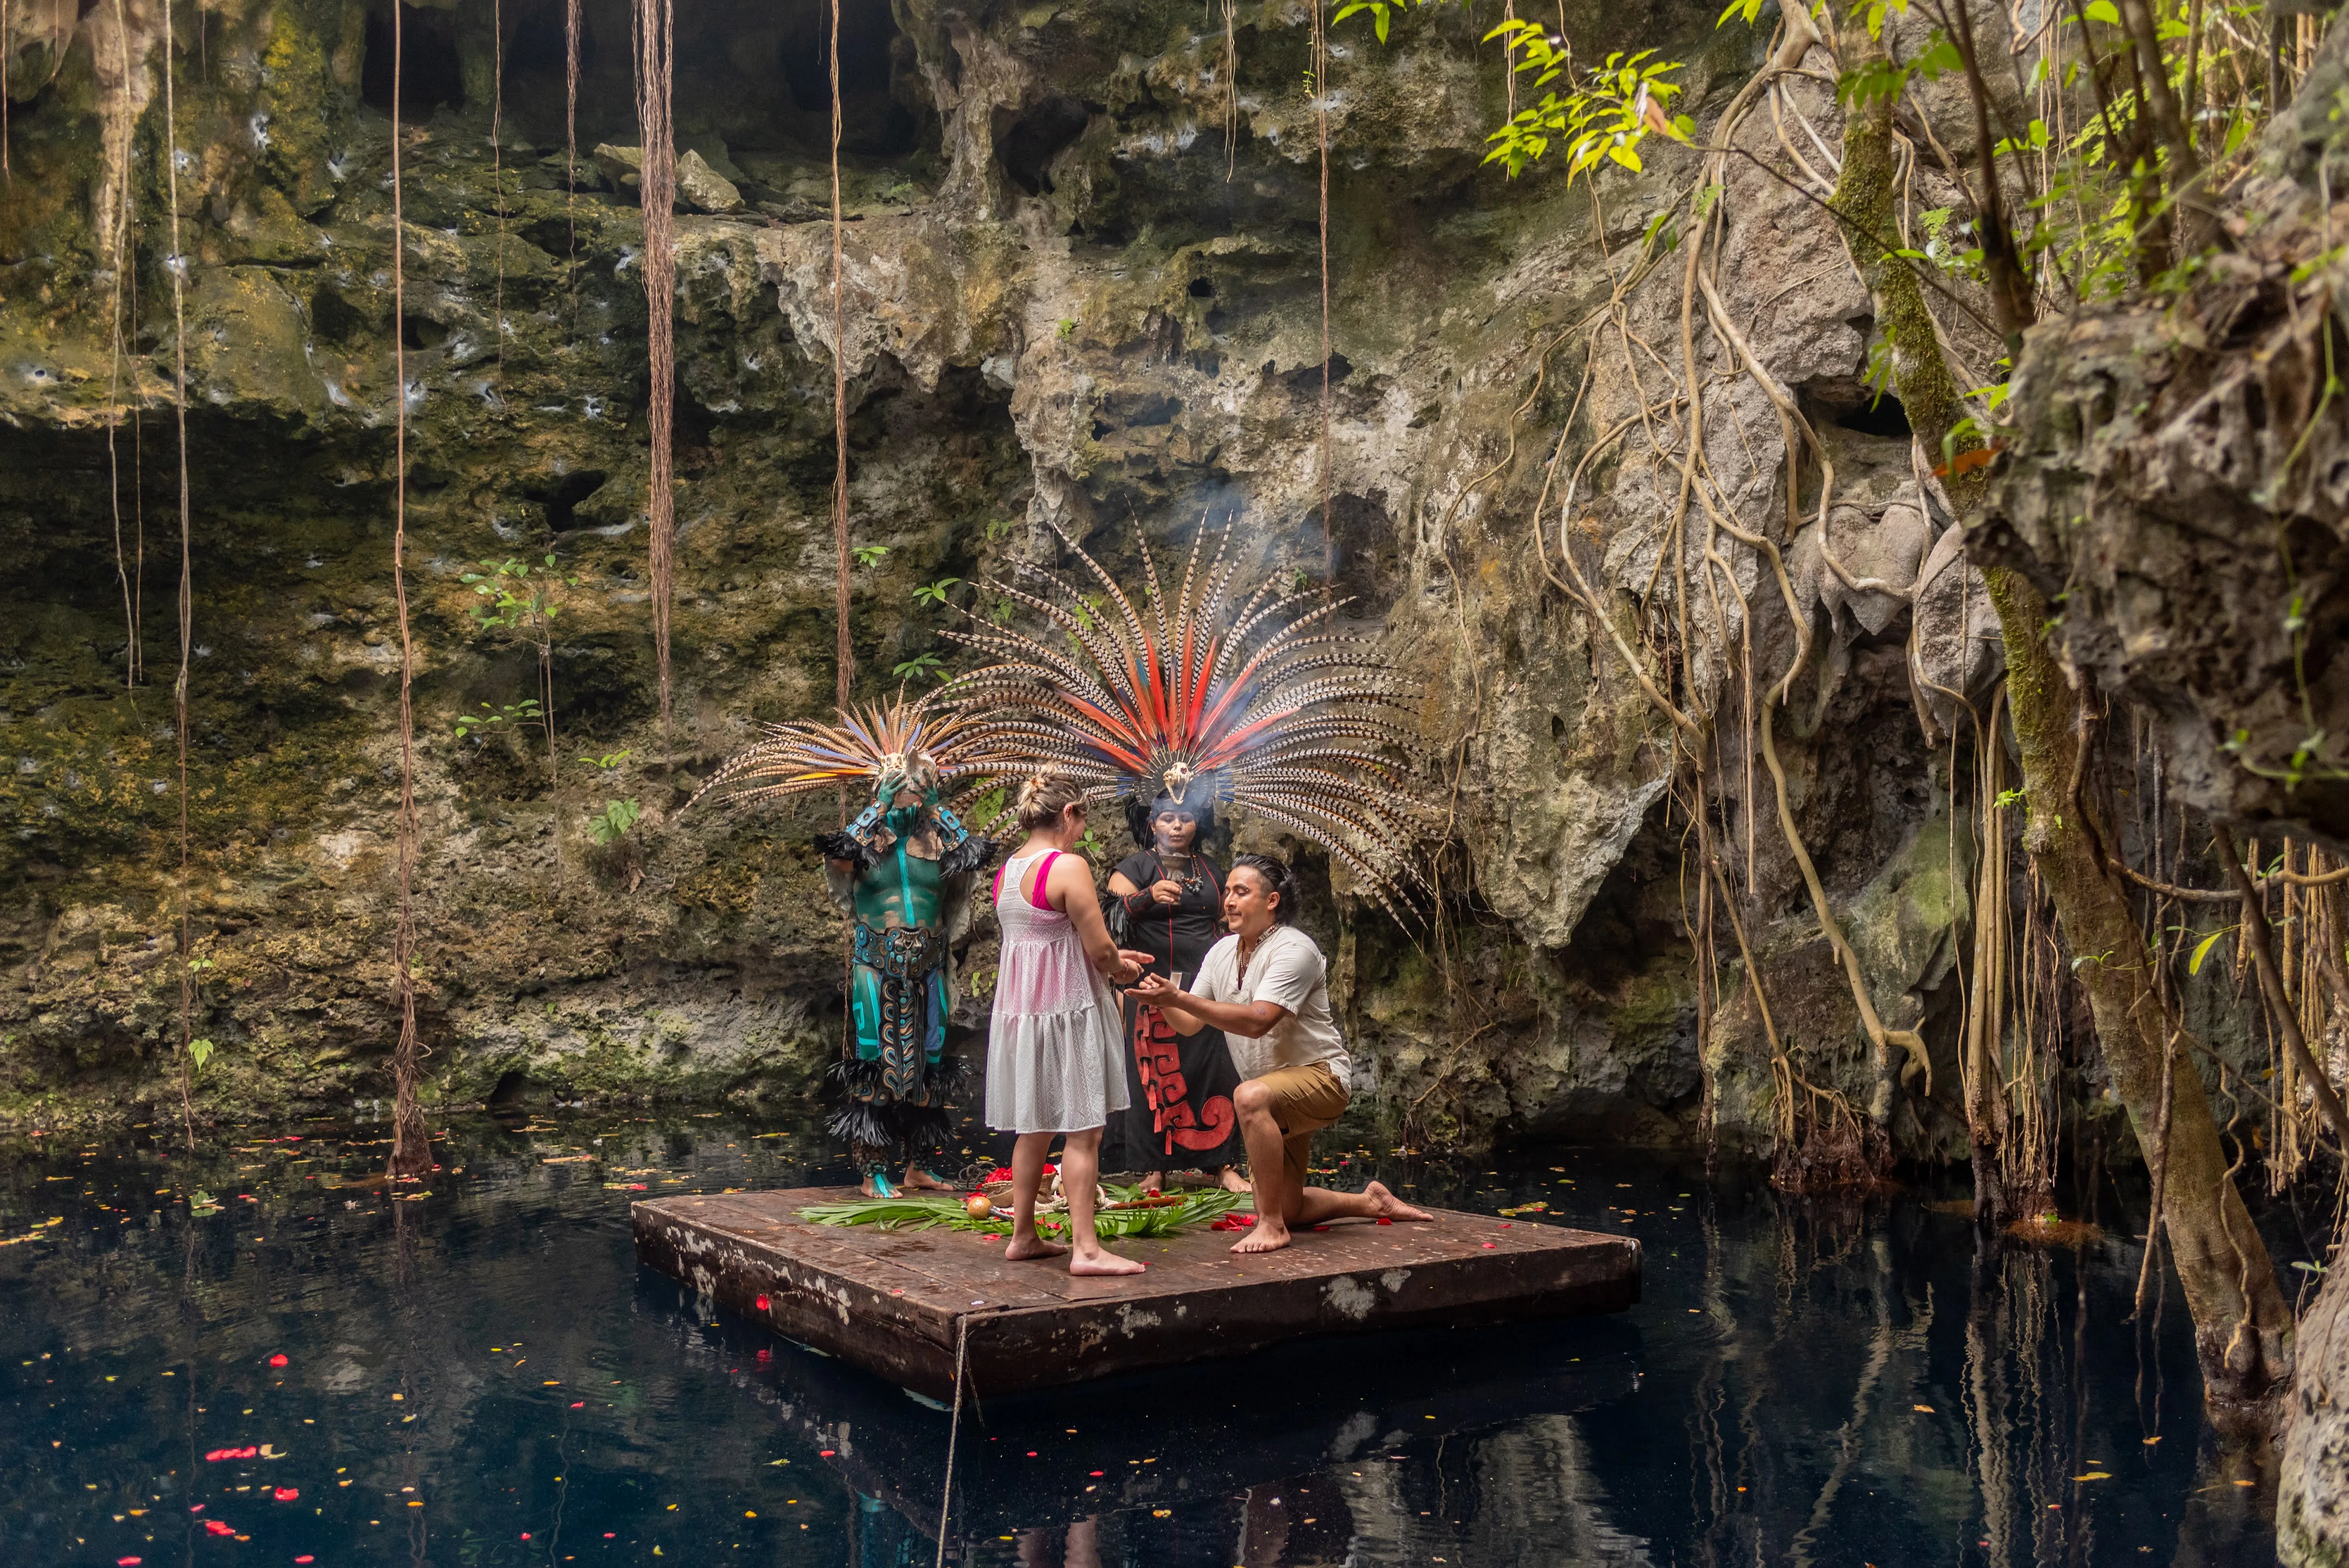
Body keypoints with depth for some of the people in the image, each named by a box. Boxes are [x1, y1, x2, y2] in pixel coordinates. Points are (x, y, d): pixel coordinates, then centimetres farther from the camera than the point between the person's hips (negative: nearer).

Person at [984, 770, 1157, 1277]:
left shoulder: (1007, 871, 10)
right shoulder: (1069, 867, -16)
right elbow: (1099, 948, -16)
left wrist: (1110, 959, 20)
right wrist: (1121, 969, 5)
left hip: (1019, 1007, 8)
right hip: (1068, 1010, -8)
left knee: (1034, 1128, 16)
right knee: (1082, 1131, -4)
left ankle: (1023, 1236, 23)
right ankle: (1086, 1248, -3)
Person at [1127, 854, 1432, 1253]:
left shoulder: (1293, 950, -20)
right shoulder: (1222, 952, 5)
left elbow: (1257, 1021, -33)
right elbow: (1190, 1025, 2)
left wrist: (1180, 998, -37)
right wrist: (1165, 1002, -21)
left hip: (1320, 1075, -8)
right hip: (1278, 1092, 9)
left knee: (1251, 1097, -39)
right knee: (1286, 1209, 10)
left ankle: (1272, 1225, -29)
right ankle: (1370, 1201, 34)